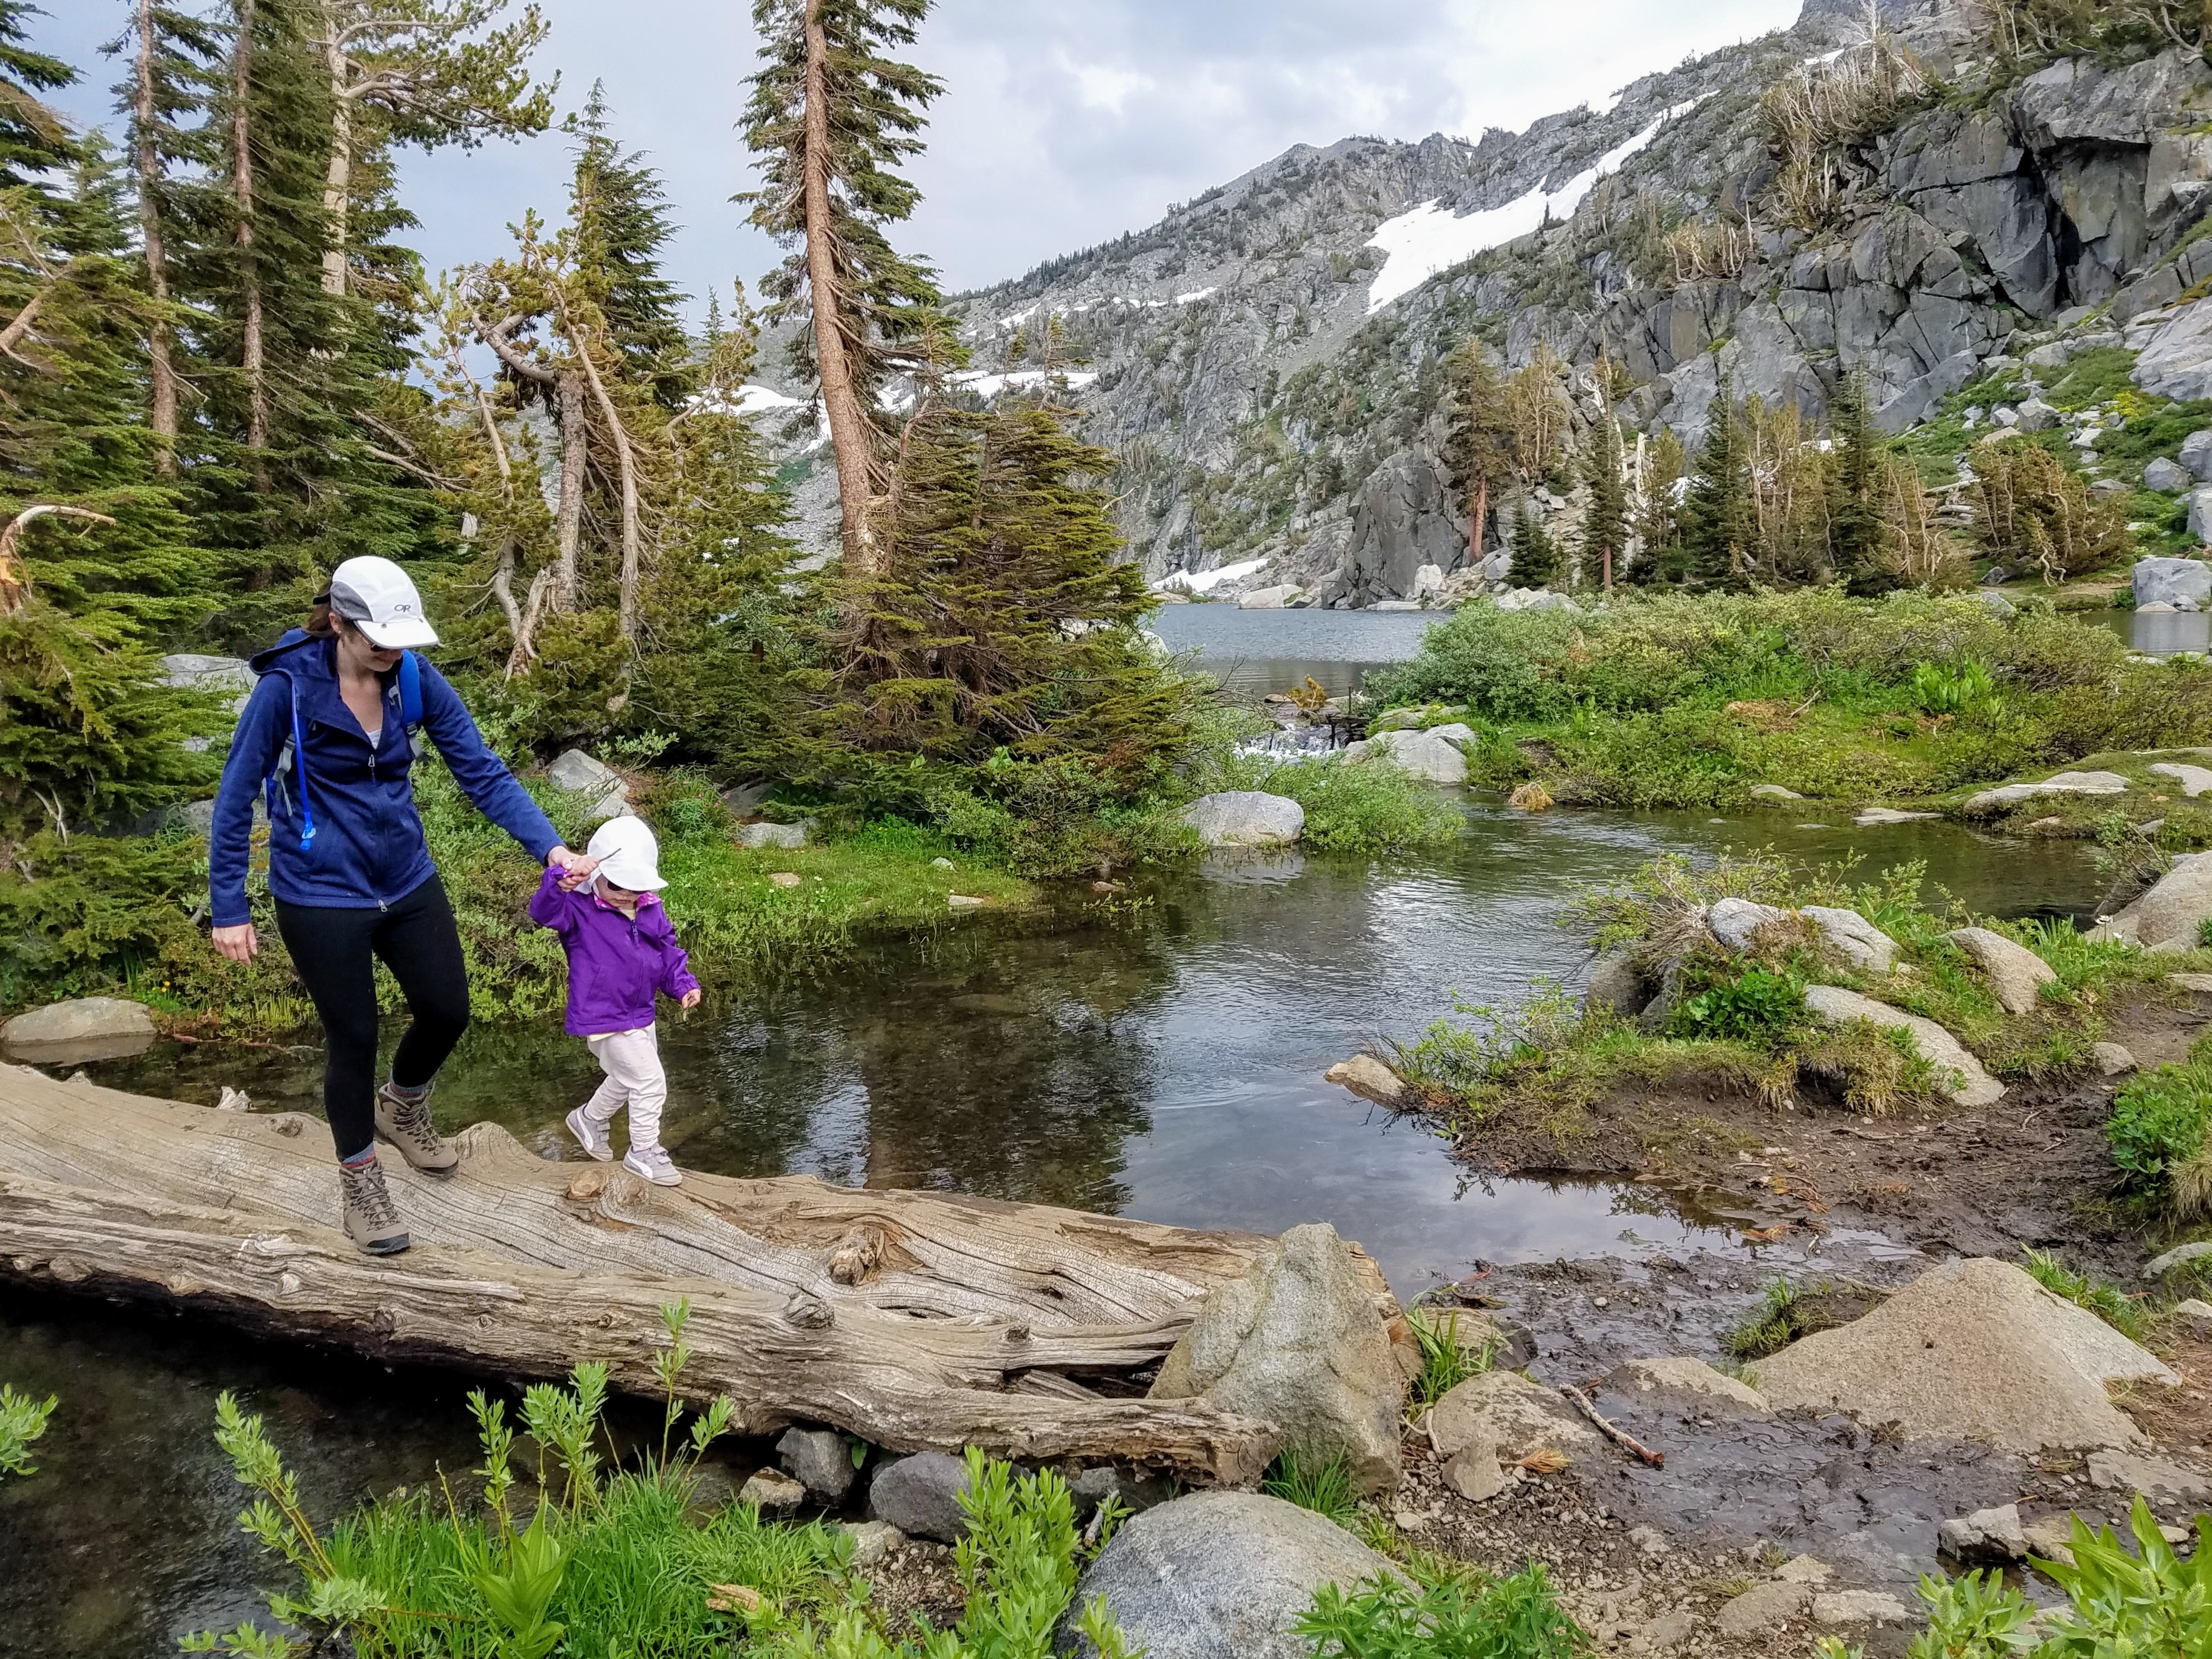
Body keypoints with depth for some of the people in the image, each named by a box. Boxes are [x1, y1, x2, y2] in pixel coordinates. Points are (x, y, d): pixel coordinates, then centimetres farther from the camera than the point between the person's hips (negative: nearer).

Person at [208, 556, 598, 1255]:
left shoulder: (415, 679, -8)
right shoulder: (287, 687, -19)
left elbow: (481, 771, -9)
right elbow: (236, 797, -11)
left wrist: (550, 847, -21)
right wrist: (228, 908, -10)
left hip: (407, 882, 5)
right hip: (322, 897, -4)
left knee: (448, 1011, 11)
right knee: (354, 1036, 6)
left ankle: (402, 1108, 44)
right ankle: (360, 1185, 28)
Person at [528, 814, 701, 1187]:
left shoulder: (651, 911, 1)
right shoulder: (580, 910, -17)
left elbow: (669, 953, 10)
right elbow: (544, 912, -35)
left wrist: (684, 985, -4)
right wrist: (561, 884, -55)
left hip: (640, 1014, 8)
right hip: (604, 1020, -8)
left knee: (626, 1079, 27)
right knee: (650, 1081, -8)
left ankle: (590, 1118, 52)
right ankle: (644, 1152, 9)